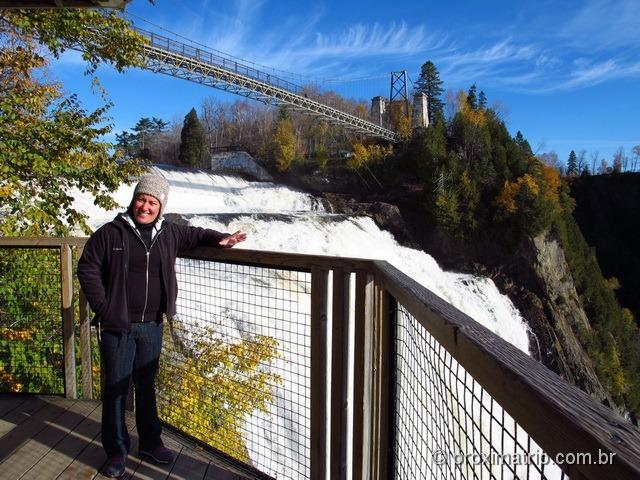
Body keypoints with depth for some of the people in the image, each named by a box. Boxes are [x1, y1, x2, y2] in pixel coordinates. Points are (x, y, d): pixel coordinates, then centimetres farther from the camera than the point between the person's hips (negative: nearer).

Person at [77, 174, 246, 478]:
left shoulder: (168, 234, 4)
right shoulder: (110, 233, -7)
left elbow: (193, 234, 21)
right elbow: (87, 268, -4)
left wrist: (219, 239, 4)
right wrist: (103, 307, -9)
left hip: (152, 327, 4)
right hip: (117, 326, -3)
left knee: (146, 385, 18)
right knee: (116, 387, 6)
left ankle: (150, 442, 34)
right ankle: (116, 450, 24)